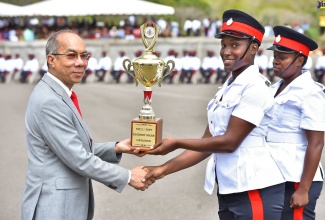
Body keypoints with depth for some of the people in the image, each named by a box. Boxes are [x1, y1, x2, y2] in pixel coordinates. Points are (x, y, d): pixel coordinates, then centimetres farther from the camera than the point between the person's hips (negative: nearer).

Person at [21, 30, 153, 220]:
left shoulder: (60, 95, 10)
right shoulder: (49, 101, -21)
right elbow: (79, 160, -21)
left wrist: (116, 148, 0)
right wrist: (128, 177, -12)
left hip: (69, 204, 9)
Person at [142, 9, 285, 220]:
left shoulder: (254, 87, -12)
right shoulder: (227, 89, 13)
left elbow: (230, 141, -15)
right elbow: (207, 143, 11)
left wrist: (177, 143, -9)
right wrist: (164, 169, 6)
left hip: (255, 192, -8)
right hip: (230, 192, 8)